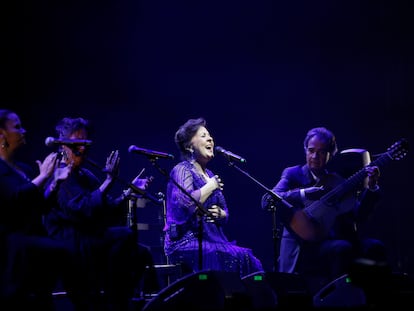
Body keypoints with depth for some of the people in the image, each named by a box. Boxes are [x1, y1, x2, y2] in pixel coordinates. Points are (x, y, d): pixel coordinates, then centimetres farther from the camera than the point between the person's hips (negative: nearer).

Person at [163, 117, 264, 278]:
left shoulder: (209, 174, 20)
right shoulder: (182, 170, -3)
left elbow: (225, 213, 25)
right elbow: (185, 203, -22)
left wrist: (219, 213, 1)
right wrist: (210, 186, -8)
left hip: (211, 239, 8)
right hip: (187, 242, -8)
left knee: (249, 259, -16)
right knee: (236, 258, -28)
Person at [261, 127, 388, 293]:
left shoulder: (338, 179, 15)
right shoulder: (293, 174, 6)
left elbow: (359, 216, 6)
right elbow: (267, 201, -12)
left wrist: (371, 187, -8)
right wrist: (303, 194, -24)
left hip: (336, 238, 4)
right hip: (304, 246, -4)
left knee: (375, 247, -21)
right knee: (342, 248, -32)